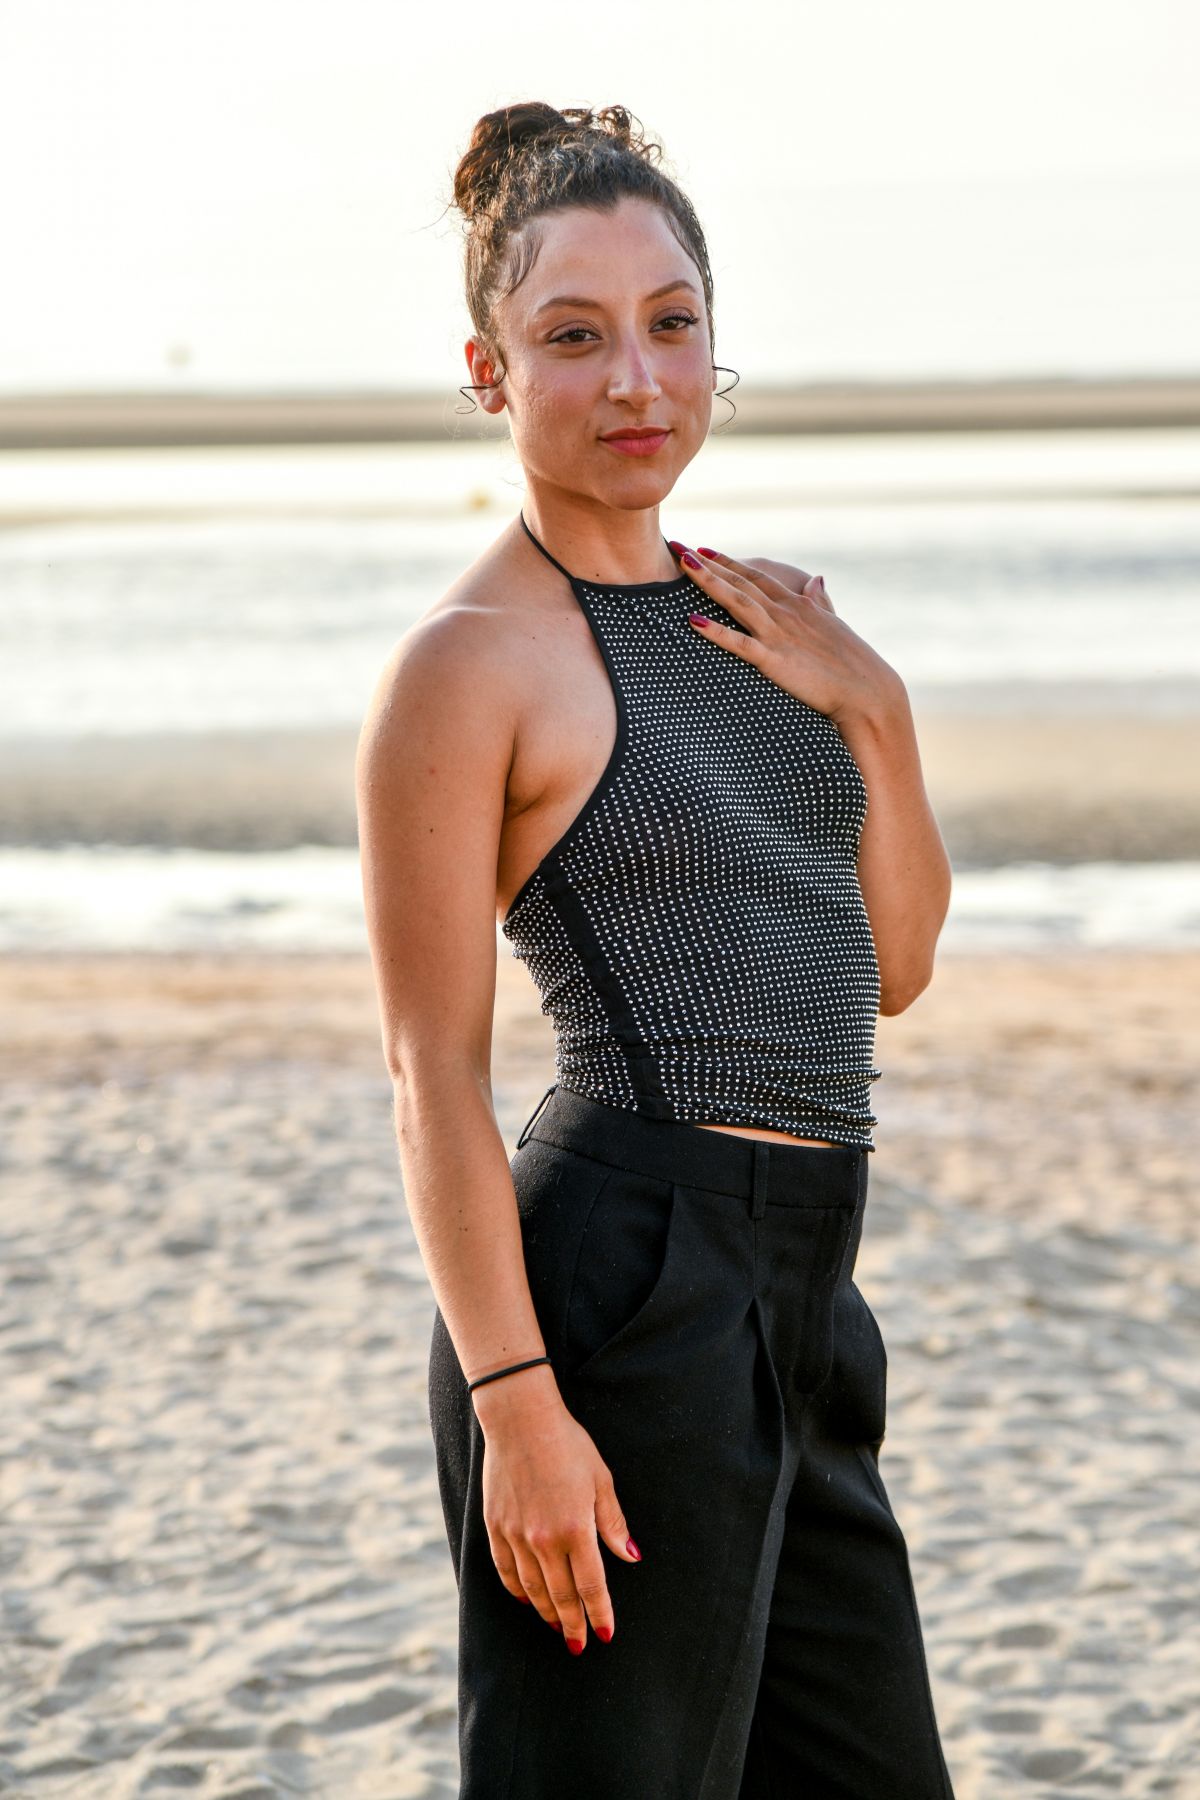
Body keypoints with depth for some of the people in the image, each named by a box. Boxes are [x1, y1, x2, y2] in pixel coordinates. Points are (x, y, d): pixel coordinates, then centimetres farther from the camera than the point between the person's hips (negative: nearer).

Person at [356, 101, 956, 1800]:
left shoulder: (759, 622, 13)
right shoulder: (471, 660, -9)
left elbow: (894, 966, 16)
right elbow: (435, 1073, -13)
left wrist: (875, 712, 1)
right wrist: (516, 1402, -19)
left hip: (796, 1291, 8)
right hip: (618, 1286, -8)